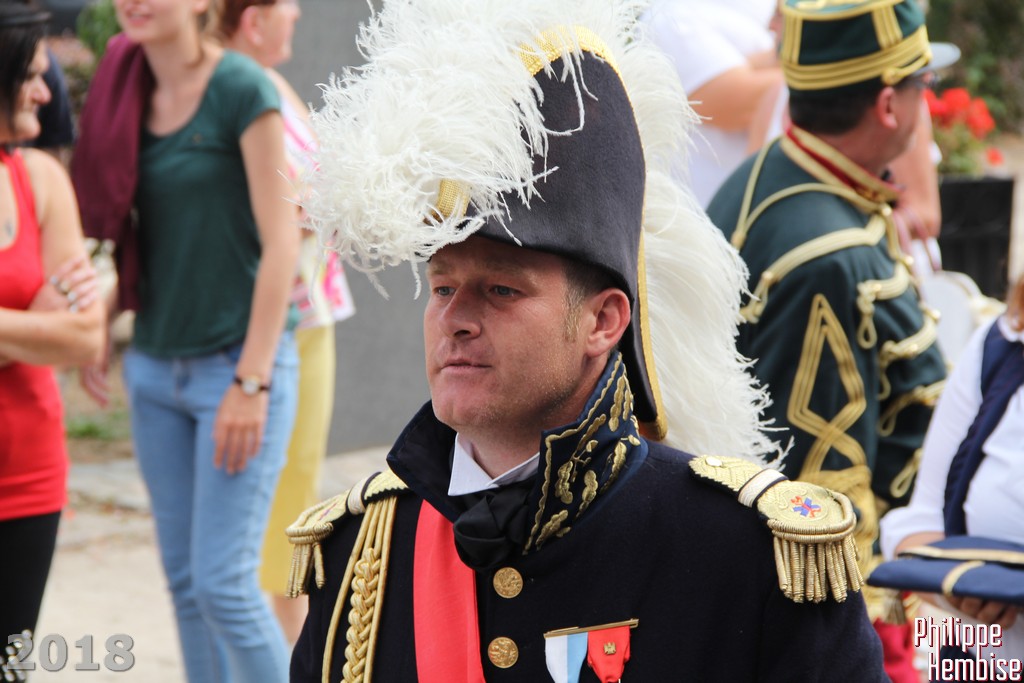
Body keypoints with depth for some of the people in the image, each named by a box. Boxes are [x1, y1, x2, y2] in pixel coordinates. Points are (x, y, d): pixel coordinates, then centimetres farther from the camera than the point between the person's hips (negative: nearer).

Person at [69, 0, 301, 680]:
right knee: (185, 579, 9)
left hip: (236, 363, -6)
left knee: (224, 583, -8)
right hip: (155, 369, 6)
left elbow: (281, 243, -14)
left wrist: (251, 381, -17)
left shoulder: (241, 88, -12)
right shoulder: (129, 93, 7)